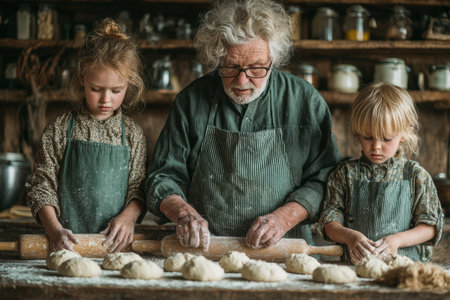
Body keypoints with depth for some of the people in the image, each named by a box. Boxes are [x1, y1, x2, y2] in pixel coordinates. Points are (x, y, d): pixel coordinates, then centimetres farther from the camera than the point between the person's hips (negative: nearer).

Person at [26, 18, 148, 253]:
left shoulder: (132, 134, 8)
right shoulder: (59, 130, 4)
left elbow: (138, 188, 10)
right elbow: (41, 186, 4)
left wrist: (128, 217, -10)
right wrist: (55, 230, -11)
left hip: (115, 244, 1)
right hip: (67, 243, -1)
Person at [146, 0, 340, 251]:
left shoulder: (305, 101, 1)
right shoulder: (191, 100, 4)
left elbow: (323, 178, 3)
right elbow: (163, 176, 8)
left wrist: (285, 217, -13)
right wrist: (183, 212, -12)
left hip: (282, 254, -1)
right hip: (203, 250, 2)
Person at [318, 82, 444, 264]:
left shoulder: (416, 176, 6)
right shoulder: (346, 173, 8)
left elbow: (430, 227, 6)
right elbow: (329, 223, 6)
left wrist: (397, 240, -11)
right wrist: (349, 235, -16)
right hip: (355, 265, 1)